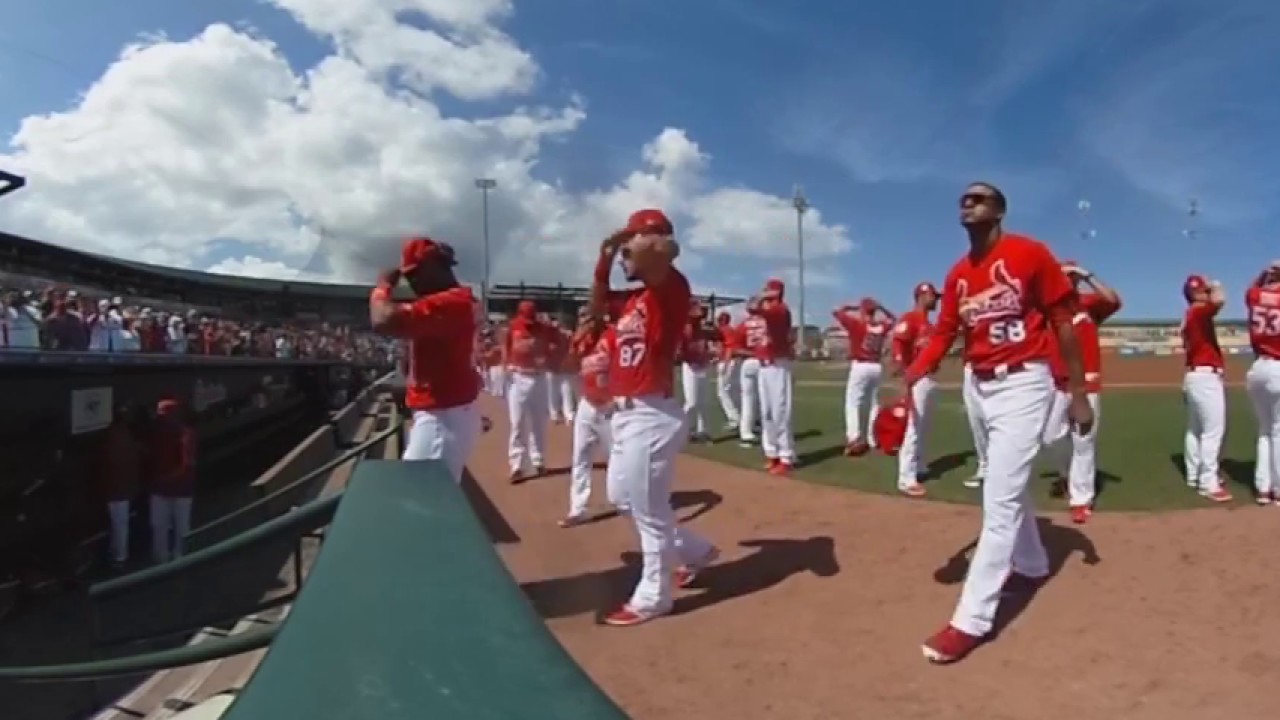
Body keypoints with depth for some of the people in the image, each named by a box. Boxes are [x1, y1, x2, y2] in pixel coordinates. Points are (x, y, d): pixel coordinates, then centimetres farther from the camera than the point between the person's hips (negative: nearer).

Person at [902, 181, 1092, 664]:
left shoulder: (1030, 254, -9)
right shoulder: (958, 274, 7)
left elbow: (1063, 324, -7)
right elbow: (943, 333, 4)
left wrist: (1079, 394, -7)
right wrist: (912, 373, -15)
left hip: (1024, 384, -7)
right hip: (982, 387, 7)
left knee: (1000, 497, -10)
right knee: (1010, 485, 22)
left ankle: (971, 620, -6)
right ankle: (1031, 566, 46)